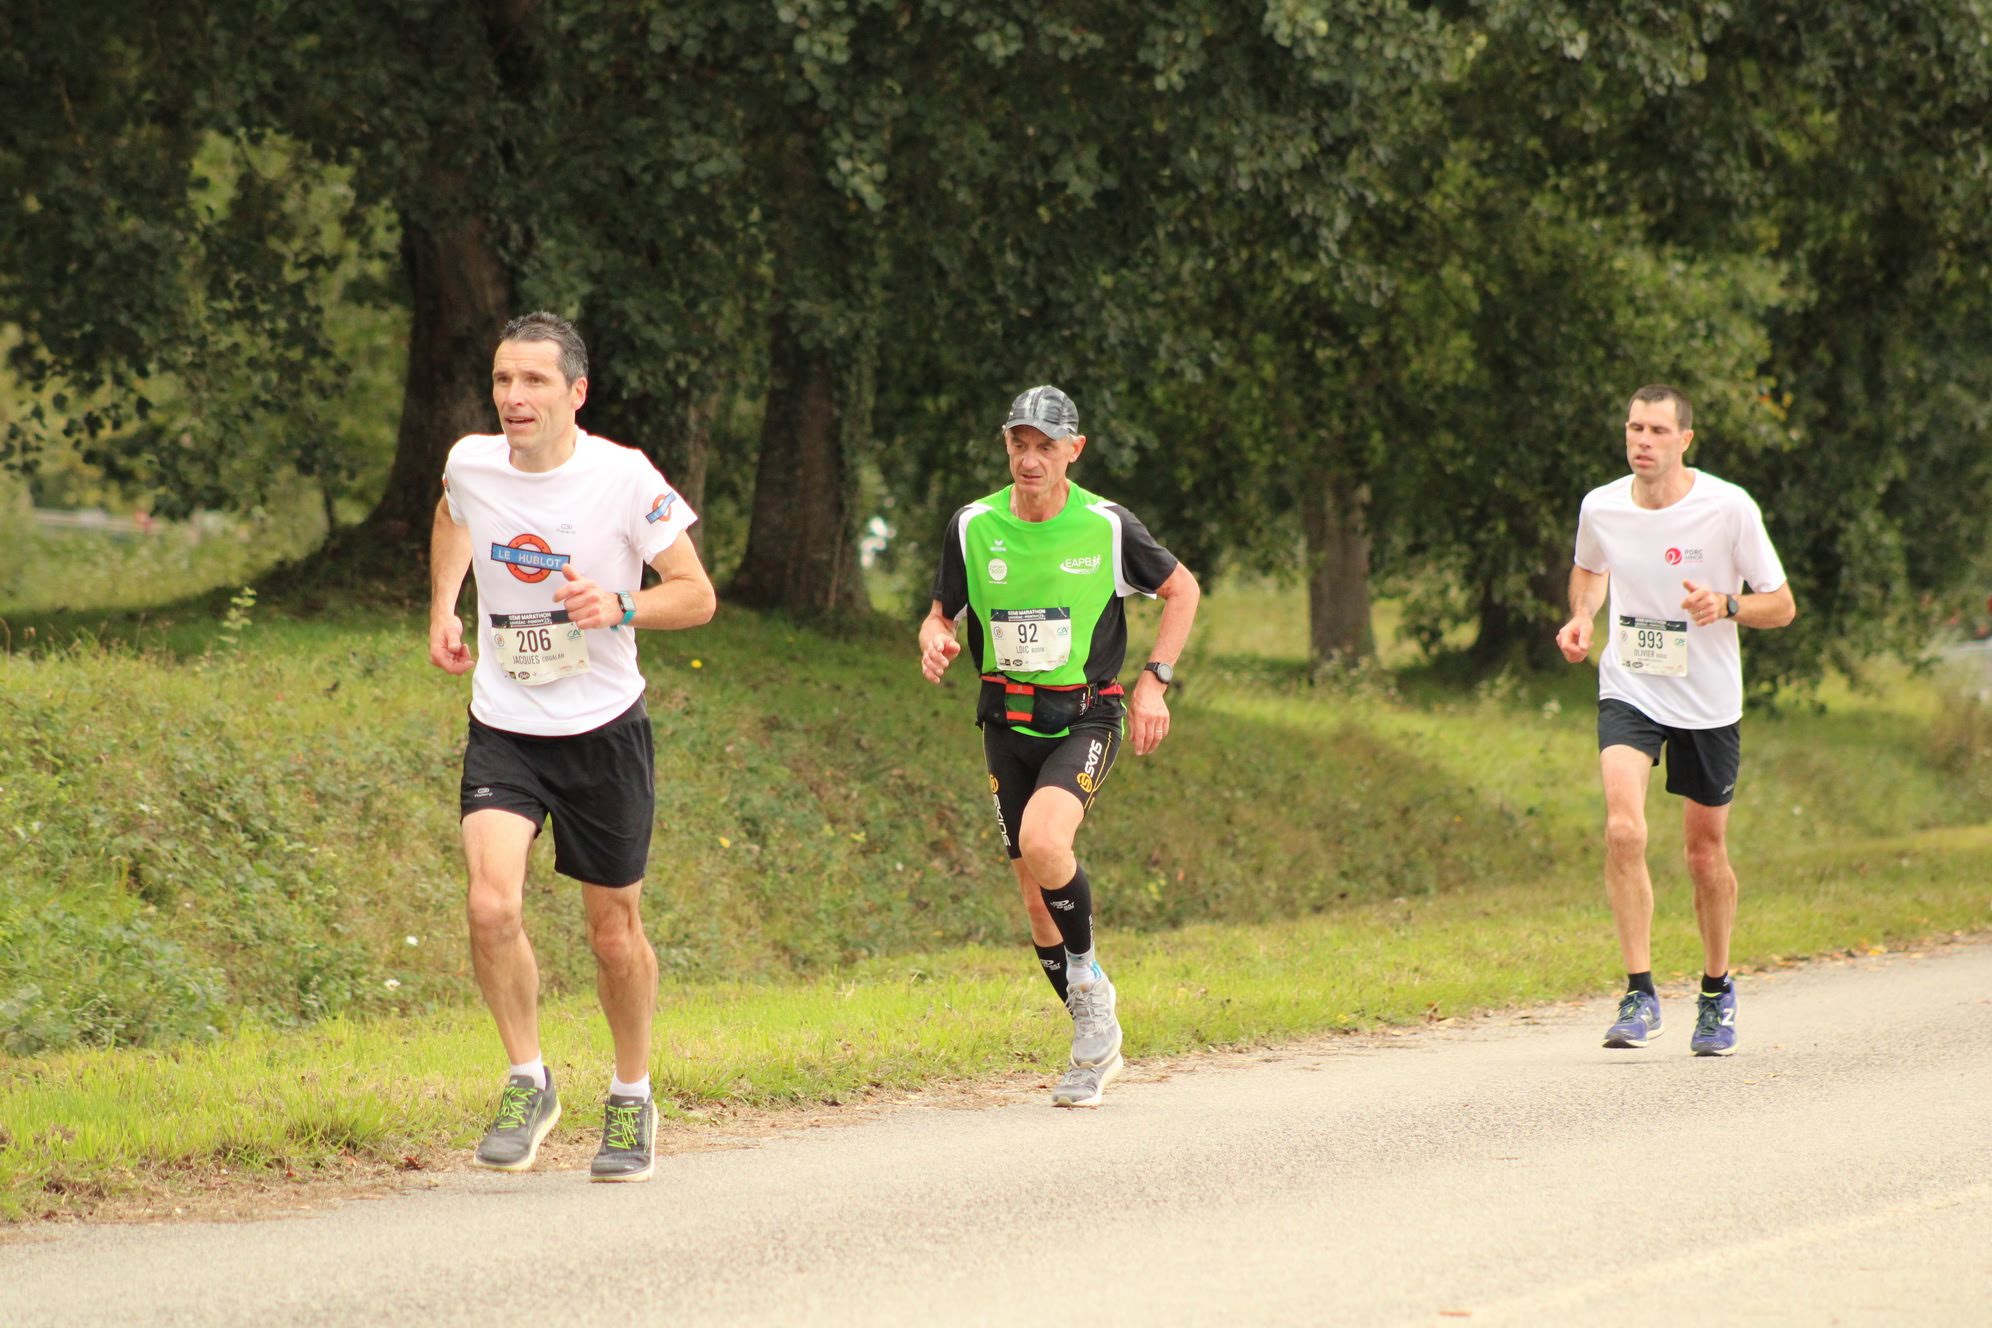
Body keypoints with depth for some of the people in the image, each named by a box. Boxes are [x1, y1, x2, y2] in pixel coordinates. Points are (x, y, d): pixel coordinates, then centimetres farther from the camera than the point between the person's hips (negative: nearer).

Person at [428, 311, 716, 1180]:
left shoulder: (624, 478, -14)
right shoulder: (471, 464, -4)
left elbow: (696, 595, -8)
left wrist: (618, 607, -26)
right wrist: (443, 611, 11)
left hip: (602, 727, -2)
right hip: (502, 728, 2)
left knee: (613, 927, 8)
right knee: (492, 905, -19)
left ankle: (632, 1099, 31)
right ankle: (527, 1082, 1)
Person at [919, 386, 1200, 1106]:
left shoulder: (1107, 527, -7)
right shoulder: (973, 527, -1)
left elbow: (1182, 590, 7)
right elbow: (941, 613, 11)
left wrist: (1155, 680, -1)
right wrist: (933, 642, -13)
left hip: (1085, 720, -4)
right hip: (1007, 725, 4)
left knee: (1043, 844, -29)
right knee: (1035, 891, 4)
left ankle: (1088, 973, -3)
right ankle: (1095, 1044, 21)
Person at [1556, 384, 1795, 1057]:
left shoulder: (1730, 508, -12)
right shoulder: (1601, 508, -5)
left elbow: (1781, 605, -4)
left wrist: (1725, 605, -23)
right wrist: (1580, 619, -1)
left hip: (1708, 701, -1)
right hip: (1628, 691, 1)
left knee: (1706, 853, 9)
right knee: (1623, 829, -22)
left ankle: (1717, 991, 33)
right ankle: (1639, 994, -17)